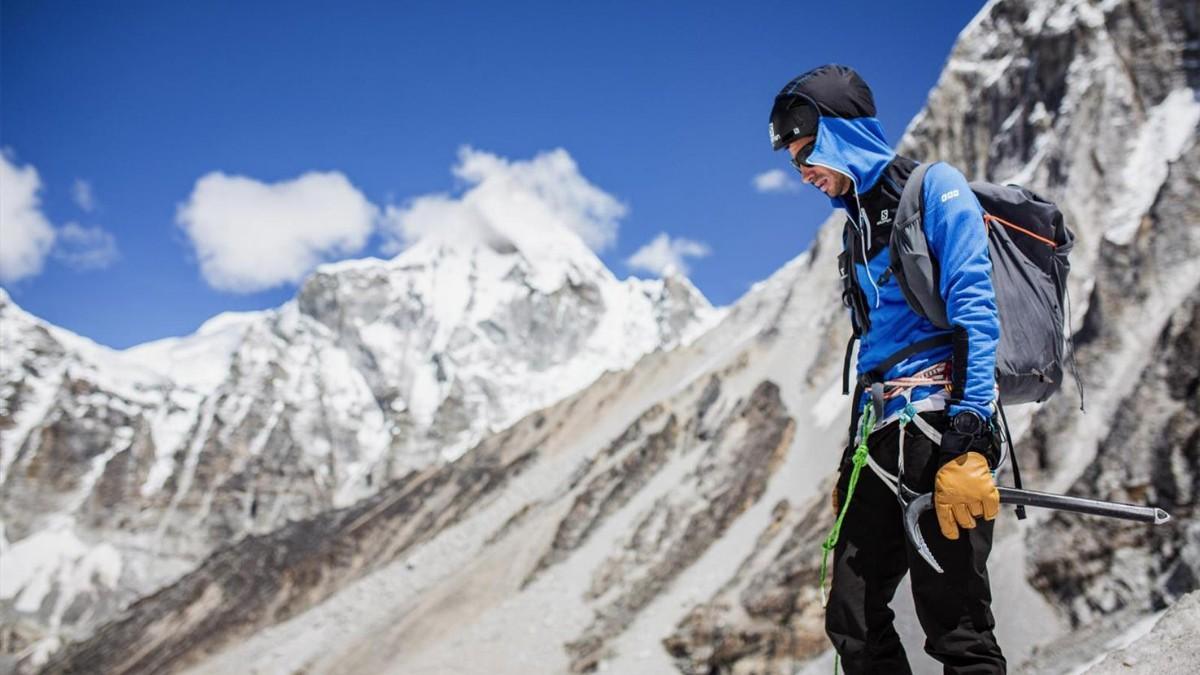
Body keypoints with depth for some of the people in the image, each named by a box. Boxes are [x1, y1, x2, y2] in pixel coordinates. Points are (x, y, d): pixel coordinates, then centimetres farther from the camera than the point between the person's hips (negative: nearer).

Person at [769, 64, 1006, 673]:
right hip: (877, 439, 8)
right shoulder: (859, 222, 23)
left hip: (939, 428, -8)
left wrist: (967, 440, -23)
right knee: (852, 624, 6)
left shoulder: (935, 187, -1)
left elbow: (974, 310, -13)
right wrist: (852, 462, 22)